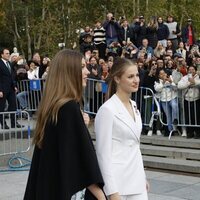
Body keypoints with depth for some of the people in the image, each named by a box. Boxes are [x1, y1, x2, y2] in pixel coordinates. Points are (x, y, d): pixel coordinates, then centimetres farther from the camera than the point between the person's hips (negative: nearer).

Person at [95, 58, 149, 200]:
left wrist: (143, 177, 16)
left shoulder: (134, 106, 10)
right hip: (118, 183, -7)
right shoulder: (107, 110, -14)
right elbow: (103, 153, -15)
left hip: (136, 182, 7)